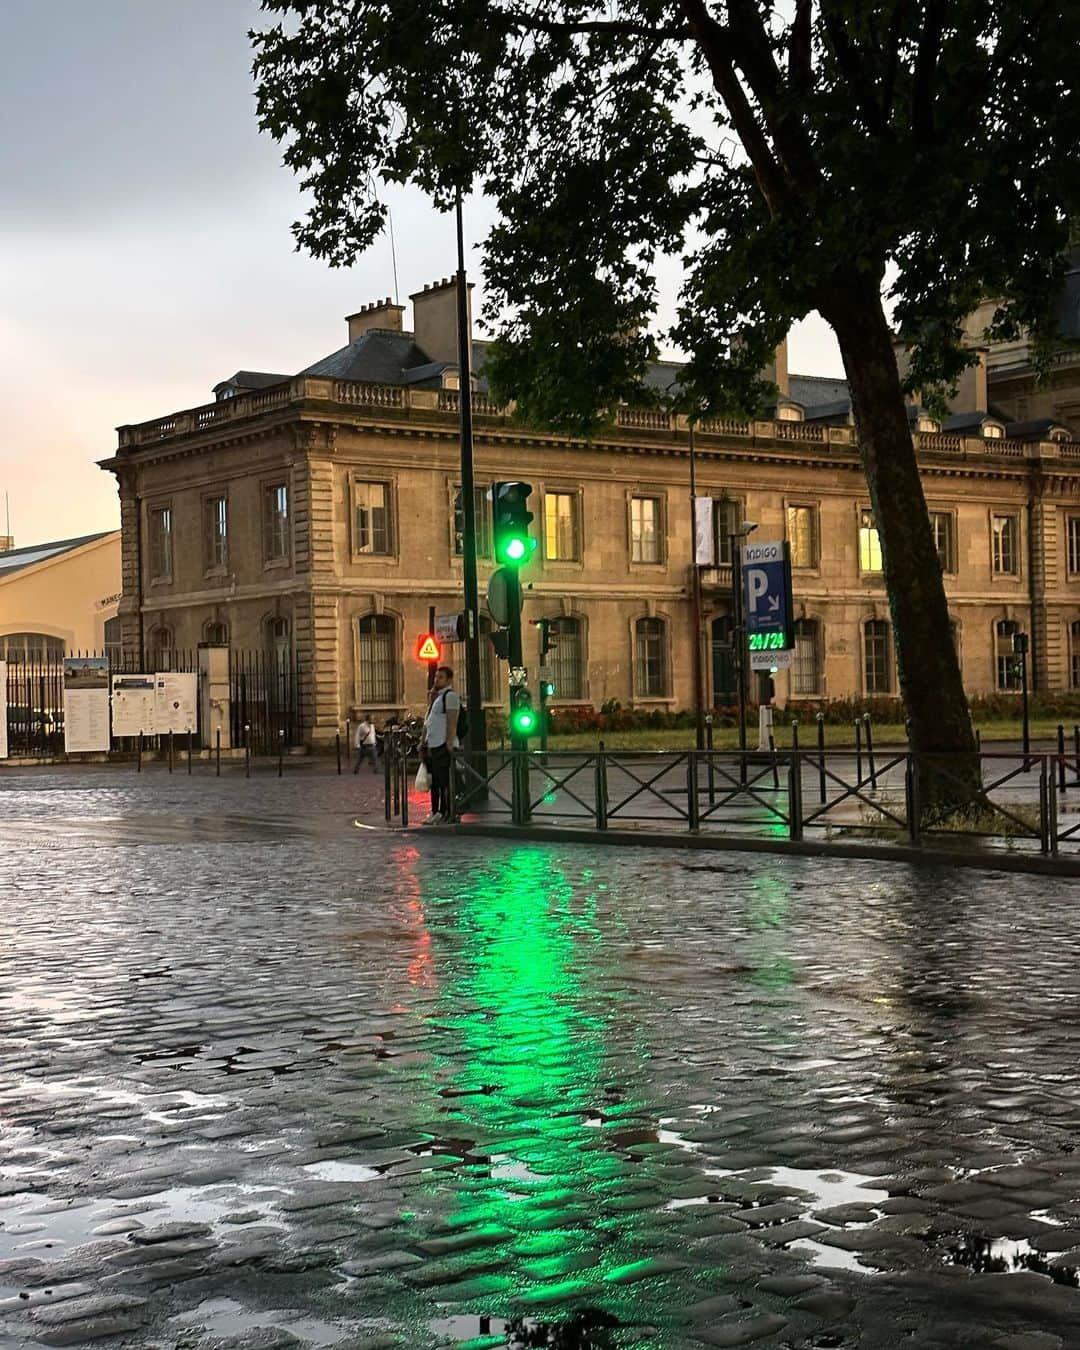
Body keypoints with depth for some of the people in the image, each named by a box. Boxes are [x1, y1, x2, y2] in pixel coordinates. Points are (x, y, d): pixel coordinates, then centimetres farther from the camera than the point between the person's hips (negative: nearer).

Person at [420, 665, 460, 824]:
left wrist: (449, 743, -22)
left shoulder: (450, 695, -8)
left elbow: (452, 722, -16)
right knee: (435, 782, 12)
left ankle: (446, 814, -7)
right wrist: (423, 741, 20)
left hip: (443, 746, -10)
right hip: (432, 745, 10)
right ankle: (435, 812, 17)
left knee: (445, 782, -8)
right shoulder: (437, 696, 21)